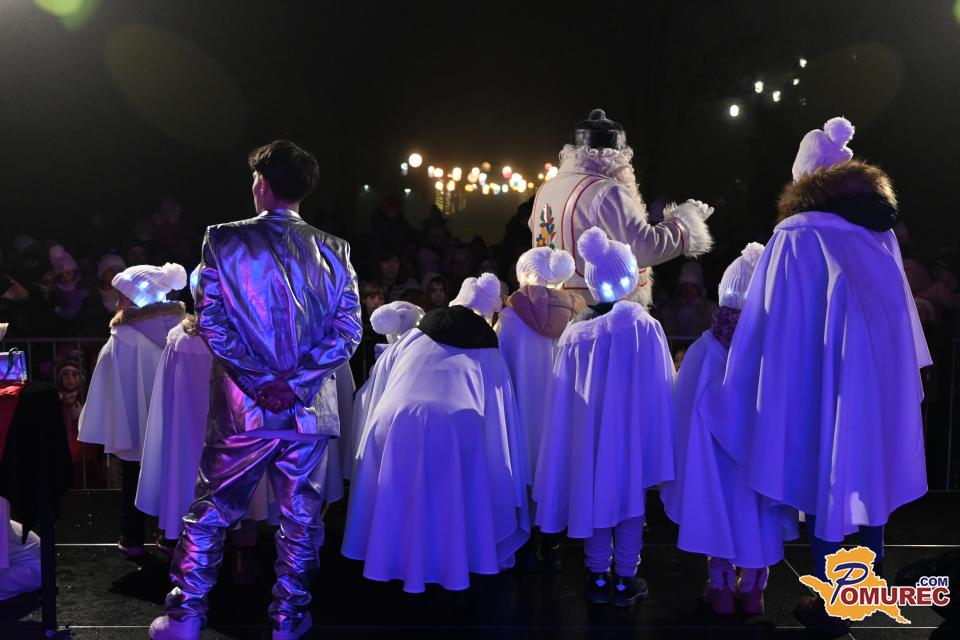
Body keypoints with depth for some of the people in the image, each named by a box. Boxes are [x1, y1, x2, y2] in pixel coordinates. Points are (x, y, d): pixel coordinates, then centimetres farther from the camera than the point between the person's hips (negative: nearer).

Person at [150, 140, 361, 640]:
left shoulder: (224, 240, -3)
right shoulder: (334, 251, 2)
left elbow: (210, 321, -9)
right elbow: (347, 332, -5)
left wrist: (259, 379, -8)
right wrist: (295, 382, -9)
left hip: (242, 409, -1)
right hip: (310, 411, 1)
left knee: (210, 511, 14)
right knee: (301, 518, 13)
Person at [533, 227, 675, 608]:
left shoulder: (574, 333, -5)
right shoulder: (646, 327, -12)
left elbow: (563, 399, 0)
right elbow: (661, 390, -7)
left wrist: (582, 425, 11)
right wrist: (658, 439, 3)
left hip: (588, 433, 2)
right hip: (632, 433, -2)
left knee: (593, 499, 14)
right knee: (630, 503, 11)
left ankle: (598, 579, 23)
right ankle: (625, 582, 20)